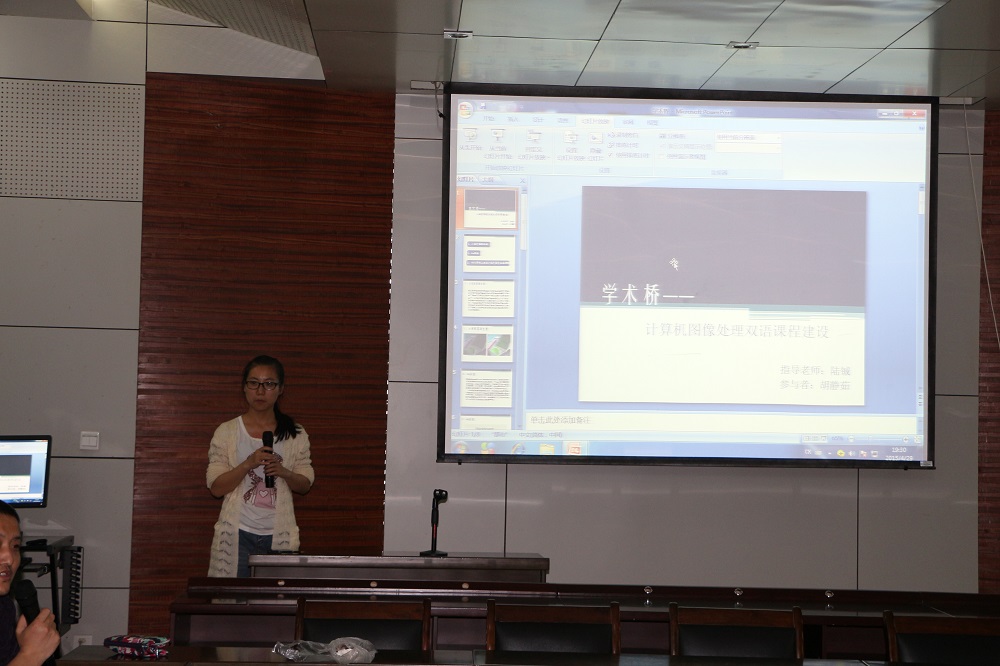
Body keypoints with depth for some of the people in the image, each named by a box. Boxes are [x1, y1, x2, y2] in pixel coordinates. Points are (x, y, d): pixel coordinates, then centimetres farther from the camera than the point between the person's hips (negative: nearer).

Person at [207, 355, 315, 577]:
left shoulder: (295, 435, 7)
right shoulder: (227, 432, 3)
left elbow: (305, 485, 10)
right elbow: (216, 488, -1)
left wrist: (283, 472, -10)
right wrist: (249, 463, -16)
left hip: (279, 534, 1)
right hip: (238, 533, -1)